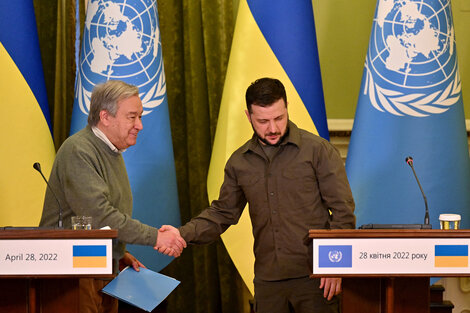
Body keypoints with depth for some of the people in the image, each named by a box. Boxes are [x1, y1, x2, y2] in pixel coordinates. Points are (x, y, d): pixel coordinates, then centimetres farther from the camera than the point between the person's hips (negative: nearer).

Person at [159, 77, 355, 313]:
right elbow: (223, 213, 15)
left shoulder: (318, 150, -3)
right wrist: (184, 233, -2)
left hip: (313, 276, -4)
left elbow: (343, 210, -3)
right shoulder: (239, 162, 10)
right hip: (267, 282, 4)